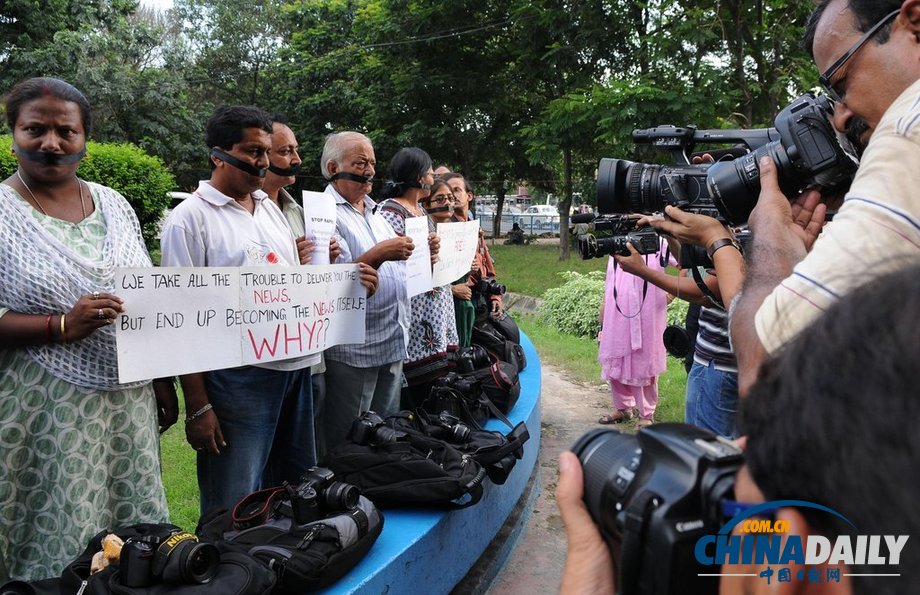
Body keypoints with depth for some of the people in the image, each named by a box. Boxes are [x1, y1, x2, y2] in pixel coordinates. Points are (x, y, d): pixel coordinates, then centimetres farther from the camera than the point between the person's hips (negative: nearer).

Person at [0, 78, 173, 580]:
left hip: (130, 402, 5)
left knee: (136, 540, 15)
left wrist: (164, 381, 12)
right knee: (61, 548, 5)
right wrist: (62, 327, -22)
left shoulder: (115, 205, 8)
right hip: (47, 412, -4)